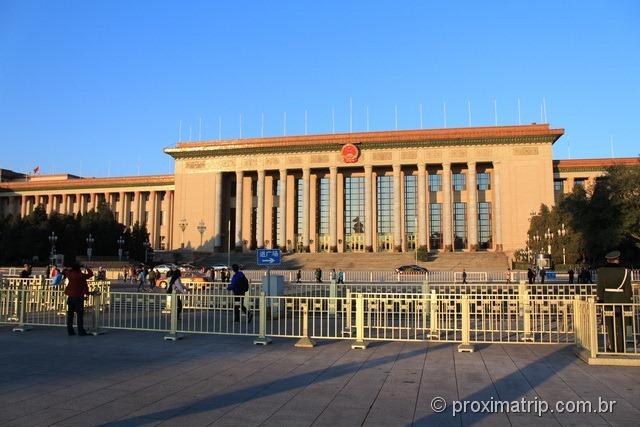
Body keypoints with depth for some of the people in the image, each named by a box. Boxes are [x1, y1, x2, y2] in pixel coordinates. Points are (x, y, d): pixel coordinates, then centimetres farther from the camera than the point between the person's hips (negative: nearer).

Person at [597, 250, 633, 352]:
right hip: (621, 301, -1)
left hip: (608, 301, 1)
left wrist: (600, 300, 4)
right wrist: (628, 301, 6)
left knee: (610, 325, 9)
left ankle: (612, 347, 11)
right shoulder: (625, 271, -5)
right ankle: (620, 348, 14)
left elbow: (600, 288, -1)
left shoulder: (601, 271, -2)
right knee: (621, 326, 8)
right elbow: (628, 289, -2)